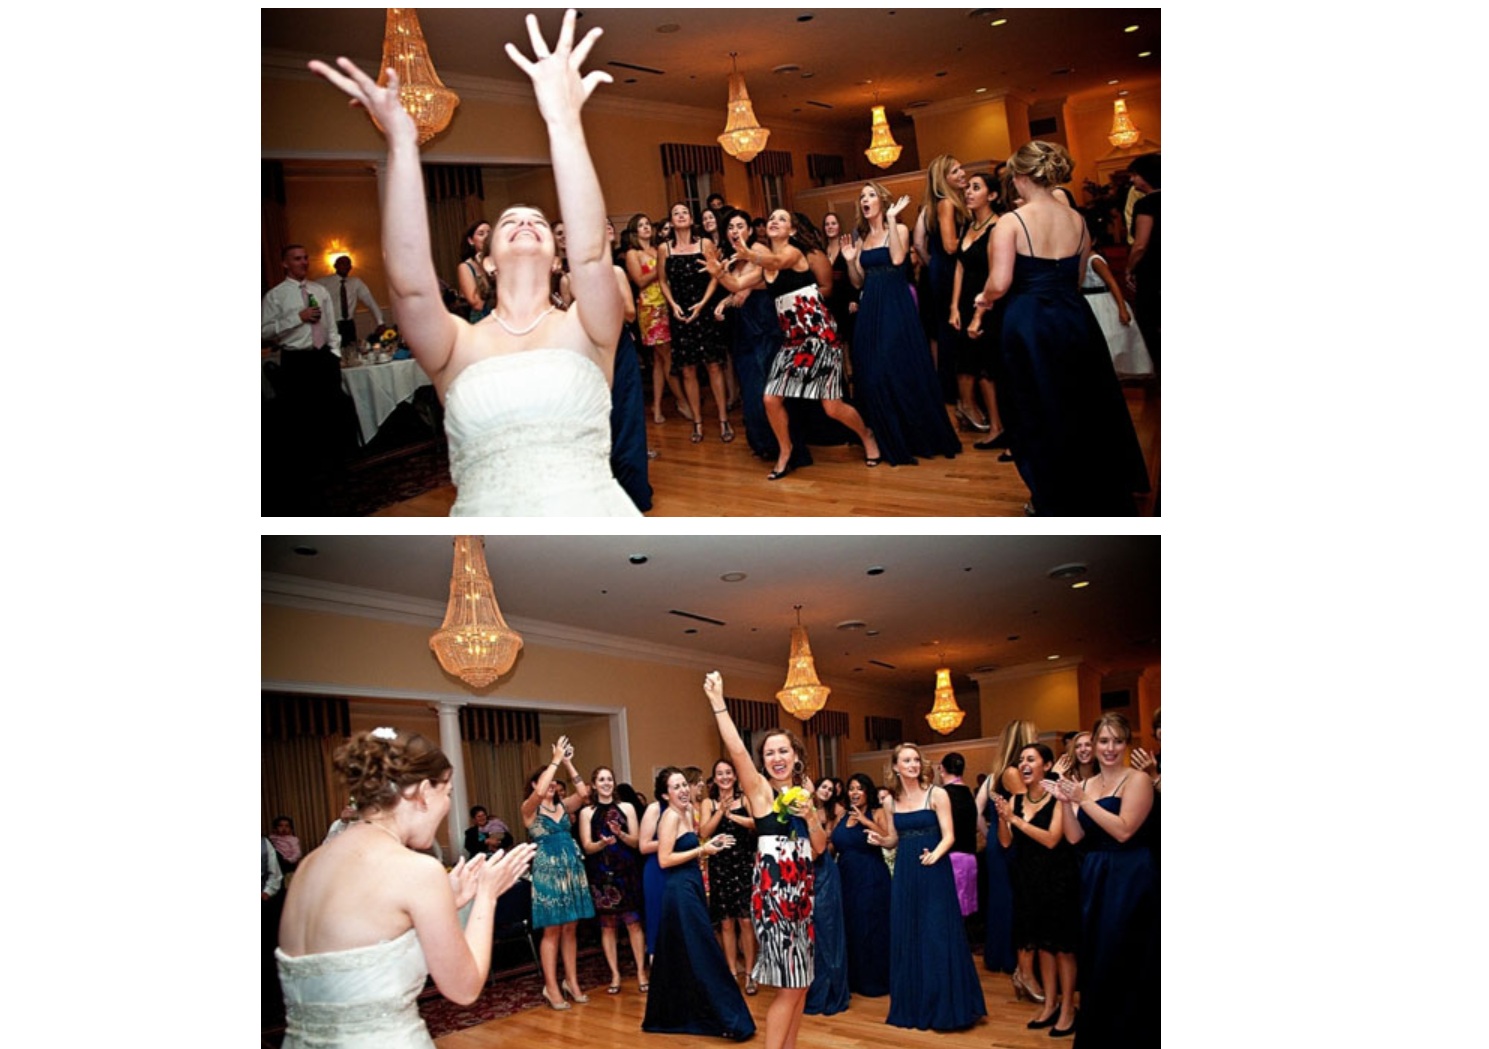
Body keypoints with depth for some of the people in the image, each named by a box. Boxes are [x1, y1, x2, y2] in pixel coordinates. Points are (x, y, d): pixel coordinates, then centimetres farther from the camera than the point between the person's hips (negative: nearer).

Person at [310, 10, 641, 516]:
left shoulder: (583, 332, 8)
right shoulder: (459, 346, 9)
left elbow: (590, 253, -9)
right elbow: (408, 282, -9)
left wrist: (564, 122, -19)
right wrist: (401, 143, -18)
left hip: (593, 509, 0)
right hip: (487, 510, 1)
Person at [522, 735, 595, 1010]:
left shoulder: (562, 806, 10)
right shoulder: (529, 808, -3)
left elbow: (583, 792, -7)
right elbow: (539, 791, -25)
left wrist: (568, 764, -8)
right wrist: (555, 760, -19)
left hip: (571, 869, 5)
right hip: (547, 871, -5)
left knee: (570, 928, 8)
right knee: (552, 930, -2)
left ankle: (572, 982, 15)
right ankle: (552, 987, 3)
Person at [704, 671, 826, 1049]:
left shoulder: (803, 791, 13)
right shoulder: (760, 790, -5)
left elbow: (819, 847, 13)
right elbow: (736, 750, -22)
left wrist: (811, 815, -5)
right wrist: (717, 702, -25)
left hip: (802, 894, 7)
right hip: (772, 894, -7)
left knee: (801, 984, 11)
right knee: (788, 985, -7)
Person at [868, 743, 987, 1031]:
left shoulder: (936, 794, -6)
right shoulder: (891, 800, 7)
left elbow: (949, 836, -9)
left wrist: (934, 855, -28)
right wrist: (880, 840, -7)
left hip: (934, 872, -4)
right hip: (905, 873, 5)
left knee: (937, 938, -3)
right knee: (907, 939, 8)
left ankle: (944, 1006, 8)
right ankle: (913, 1006, 19)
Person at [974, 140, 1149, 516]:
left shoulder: (1010, 222, -12)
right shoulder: (1076, 219, 4)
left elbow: (999, 283, -18)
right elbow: (1079, 279, 11)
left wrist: (984, 298, 3)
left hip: (1027, 325, -4)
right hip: (1074, 321, 4)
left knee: (1037, 415, 10)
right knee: (1084, 411, 17)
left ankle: (1054, 503, 19)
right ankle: (1099, 496, 29)